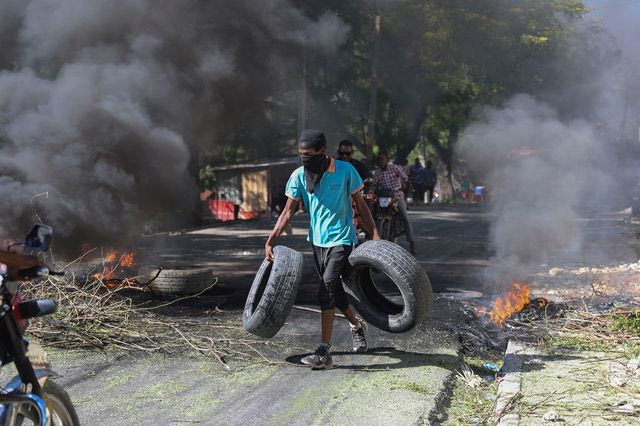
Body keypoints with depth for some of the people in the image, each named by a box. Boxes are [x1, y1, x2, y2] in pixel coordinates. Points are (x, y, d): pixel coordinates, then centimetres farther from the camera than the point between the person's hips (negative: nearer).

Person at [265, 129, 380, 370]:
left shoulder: (345, 170, -9)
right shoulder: (299, 176, -2)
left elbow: (359, 204, -1)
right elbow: (288, 212, 0)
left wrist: (374, 234, -6)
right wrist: (270, 241, -8)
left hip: (341, 239, -5)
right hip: (317, 240, 5)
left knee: (327, 289, -17)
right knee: (333, 290, 15)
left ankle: (325, 352, -18)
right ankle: (356, 325, 43)